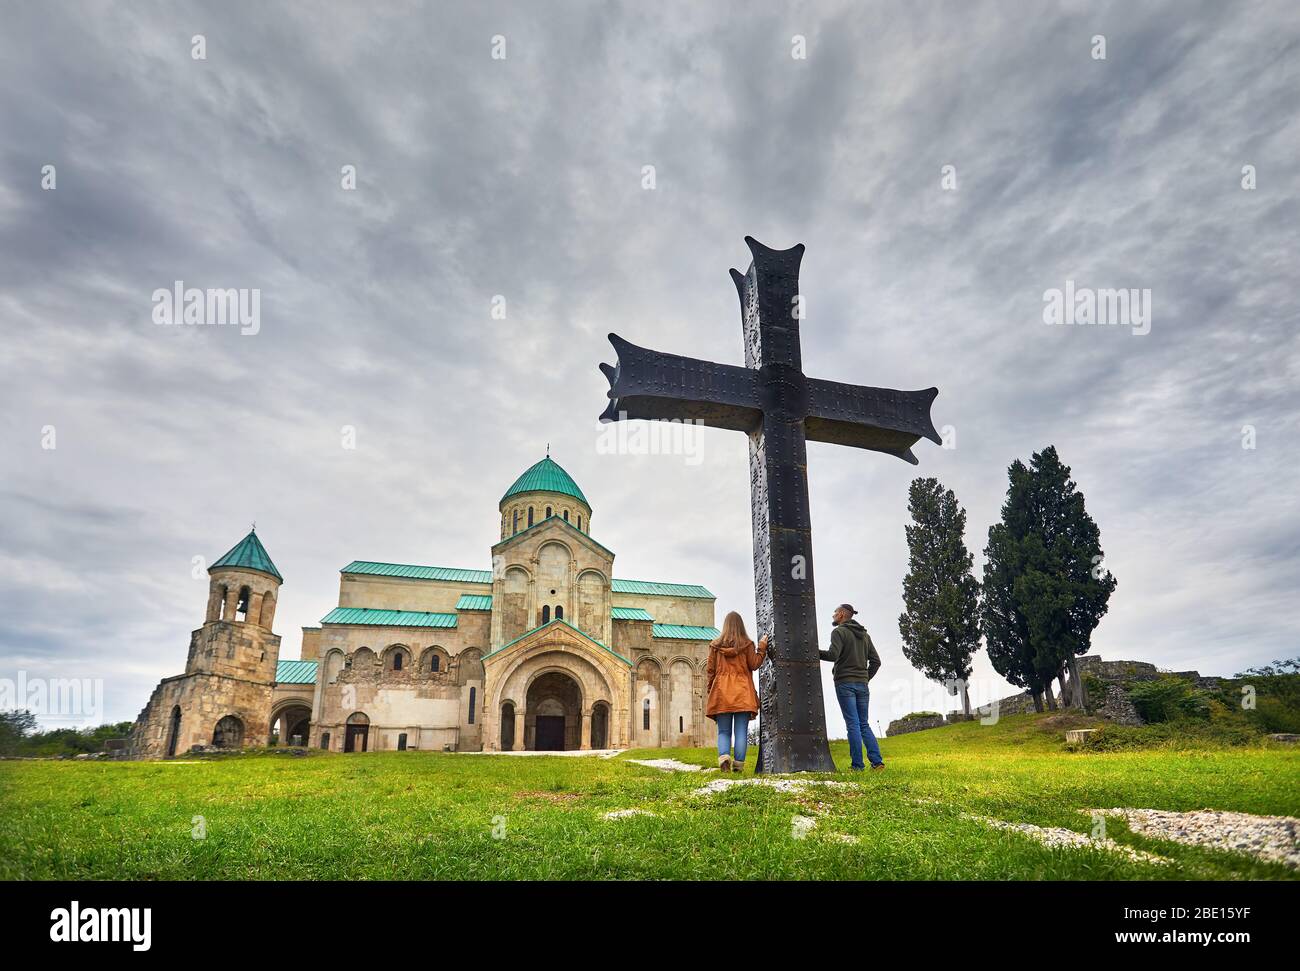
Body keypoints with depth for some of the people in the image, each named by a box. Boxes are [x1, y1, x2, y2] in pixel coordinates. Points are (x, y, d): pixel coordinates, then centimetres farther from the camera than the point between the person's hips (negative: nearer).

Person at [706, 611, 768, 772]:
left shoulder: (715, 645, 6)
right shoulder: (747, 644, 0)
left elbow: (711, 670, 7)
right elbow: (754, 664, 1)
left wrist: (710, 690, 14)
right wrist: (762, 648, 10)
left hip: (721, 693, 1)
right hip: (743, 693, -1)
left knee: (723, 731, 6)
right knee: (741, 731, 3)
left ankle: (723, 756, -17)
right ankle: (738, 763, -4)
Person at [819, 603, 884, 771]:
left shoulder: (839, 632, -5)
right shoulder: (865, 634, 17)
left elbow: (833, 654, -19)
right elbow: (876, 661, 13)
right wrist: (866, 678, 17)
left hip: (845, 683, -6)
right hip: (862, 685, 6)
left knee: (853, 724, -5)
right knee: (864, 724, 12)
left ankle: (857, 765, -4)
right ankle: (877, 761, 5)